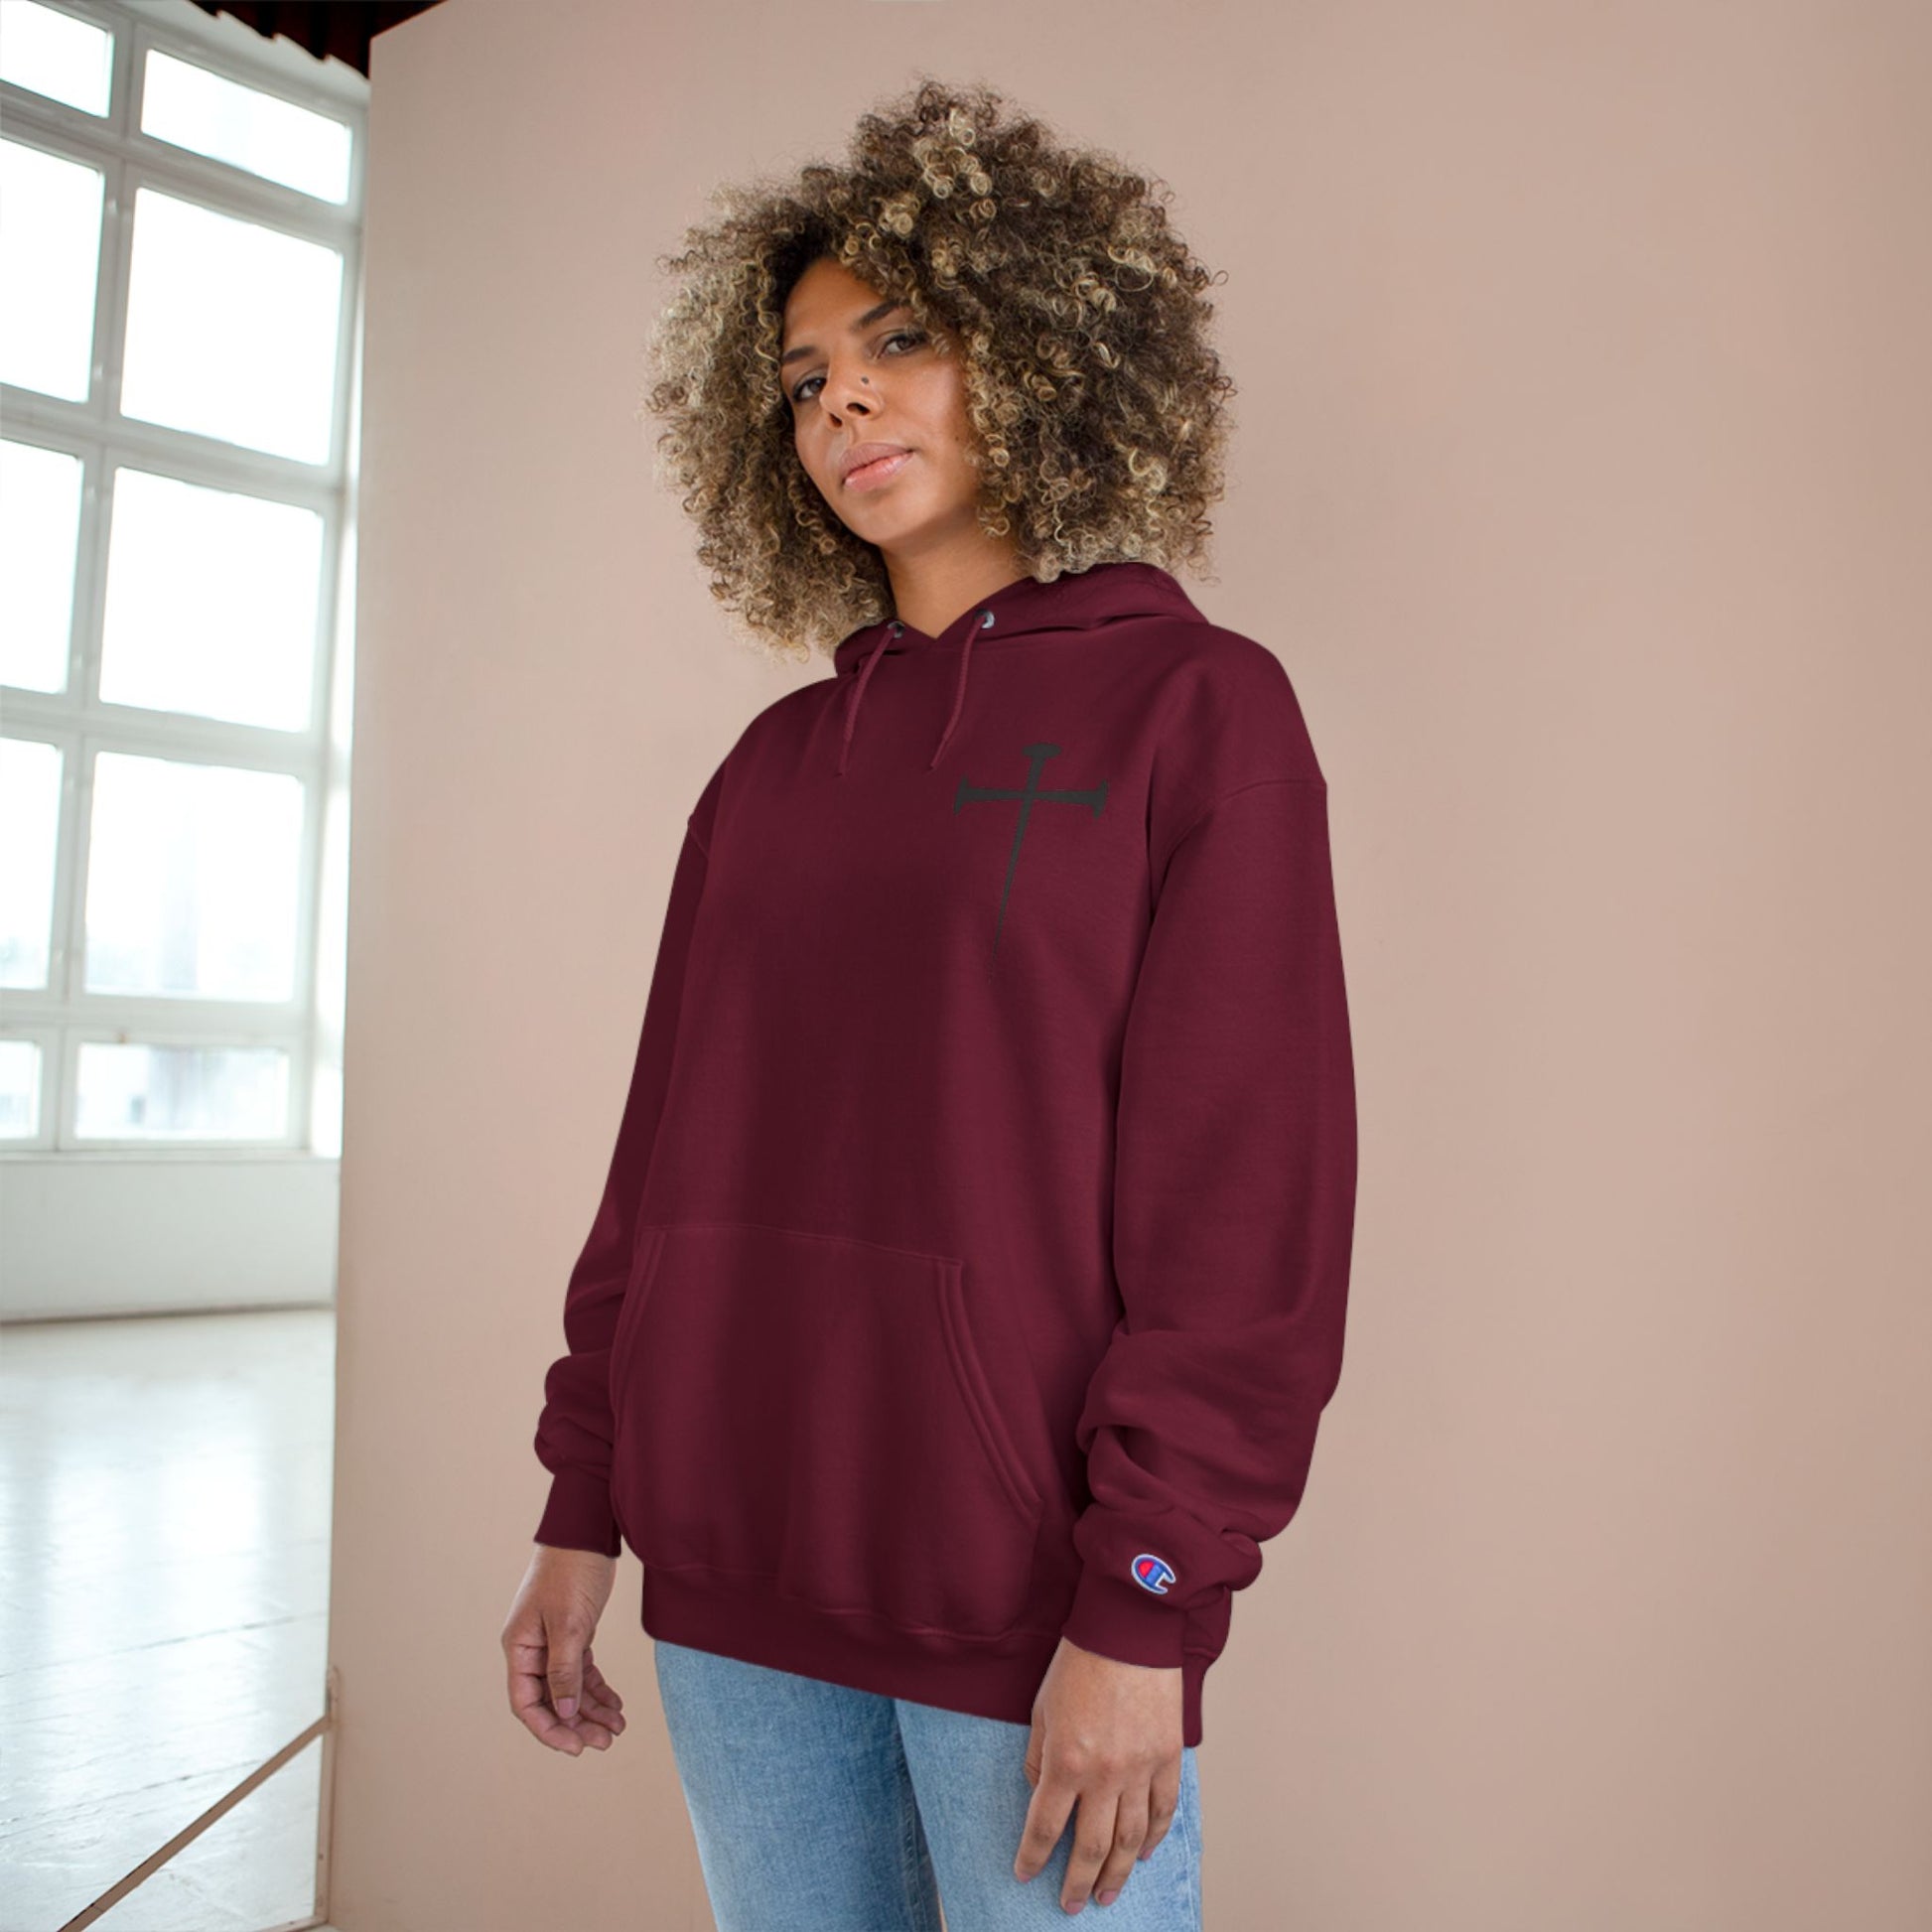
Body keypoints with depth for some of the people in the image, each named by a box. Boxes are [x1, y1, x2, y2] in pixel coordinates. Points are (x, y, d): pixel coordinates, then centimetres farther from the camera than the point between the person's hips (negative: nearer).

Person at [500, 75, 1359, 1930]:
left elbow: (1249, 1194, -11)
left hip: (1032, 1604, -4)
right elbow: (668, 1144, 11)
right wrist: (582, 1507, 9)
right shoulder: (775, 762, 10)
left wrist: (1143, 1610, -14)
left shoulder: (1196, 706, -4)